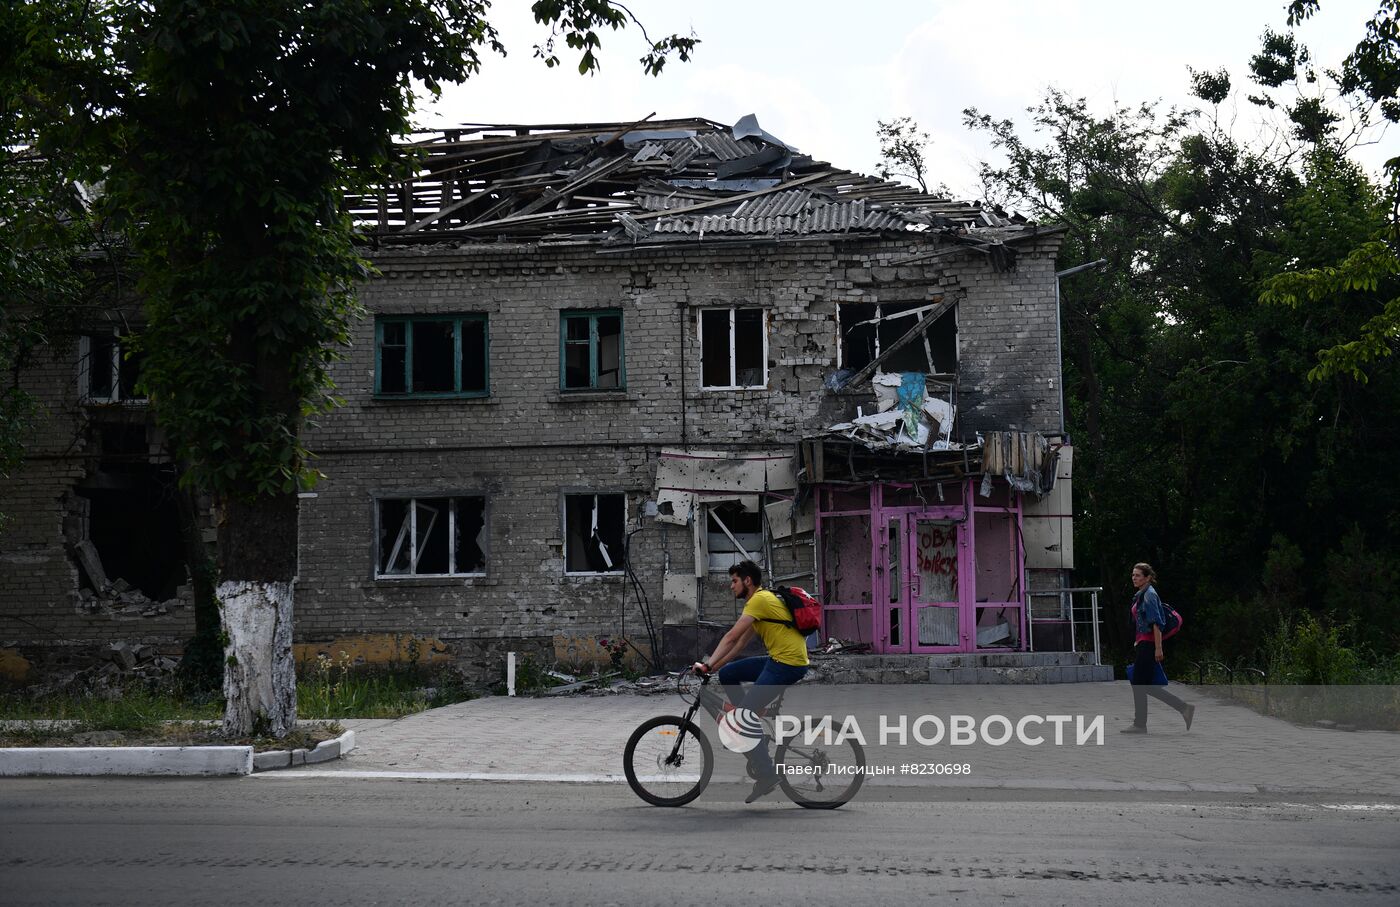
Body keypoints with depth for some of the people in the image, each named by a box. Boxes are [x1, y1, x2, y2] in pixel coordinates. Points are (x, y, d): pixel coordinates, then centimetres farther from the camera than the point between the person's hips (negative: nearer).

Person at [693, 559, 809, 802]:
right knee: (727, 674, 12)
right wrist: (714, 666, 16)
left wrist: (707, 665, -20)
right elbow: (740, 643, 20)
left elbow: (731, 637, -19)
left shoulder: (759, 600, -13)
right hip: (777, 659, 10)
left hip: (788, 663, -10)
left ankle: (766, 775, -8)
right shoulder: (759, 601, 19)